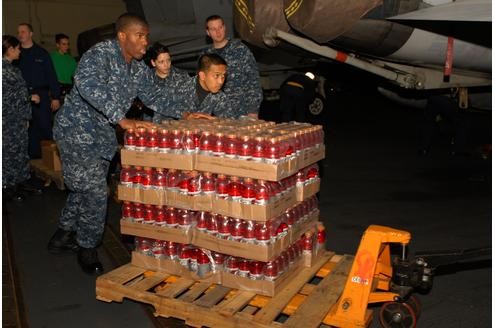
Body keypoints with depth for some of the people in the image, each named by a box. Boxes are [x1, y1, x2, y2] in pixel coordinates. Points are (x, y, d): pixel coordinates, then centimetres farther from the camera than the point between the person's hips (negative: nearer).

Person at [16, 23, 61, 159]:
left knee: (45, 126, -3)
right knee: (29, 129, 6)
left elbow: (51, 75, 2)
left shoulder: (41, 53, 6)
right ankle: (34, 157, 15)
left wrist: (55, 97, -4)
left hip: (41, 95, -2)